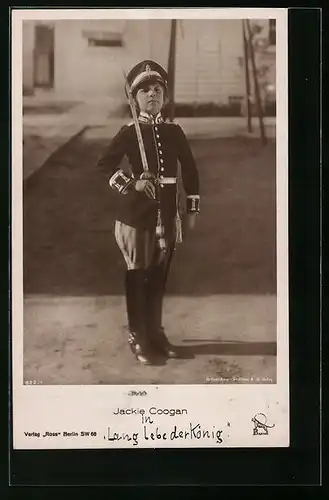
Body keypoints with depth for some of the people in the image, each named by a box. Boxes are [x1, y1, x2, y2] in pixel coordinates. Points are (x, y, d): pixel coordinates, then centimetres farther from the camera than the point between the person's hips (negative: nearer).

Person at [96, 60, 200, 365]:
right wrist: (130, 184, -21)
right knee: (137, 277, 5)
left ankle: (156, 333, 28)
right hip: (137, 215, -4)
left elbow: (190, 170, 11)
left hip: (167, 215, 4)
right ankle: (138, 338, 17)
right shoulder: (129, 133, -6)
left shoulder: (174, 132, 5)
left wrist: (192, 208, 10)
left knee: (159, 277, 13)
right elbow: (104, 166, -9)